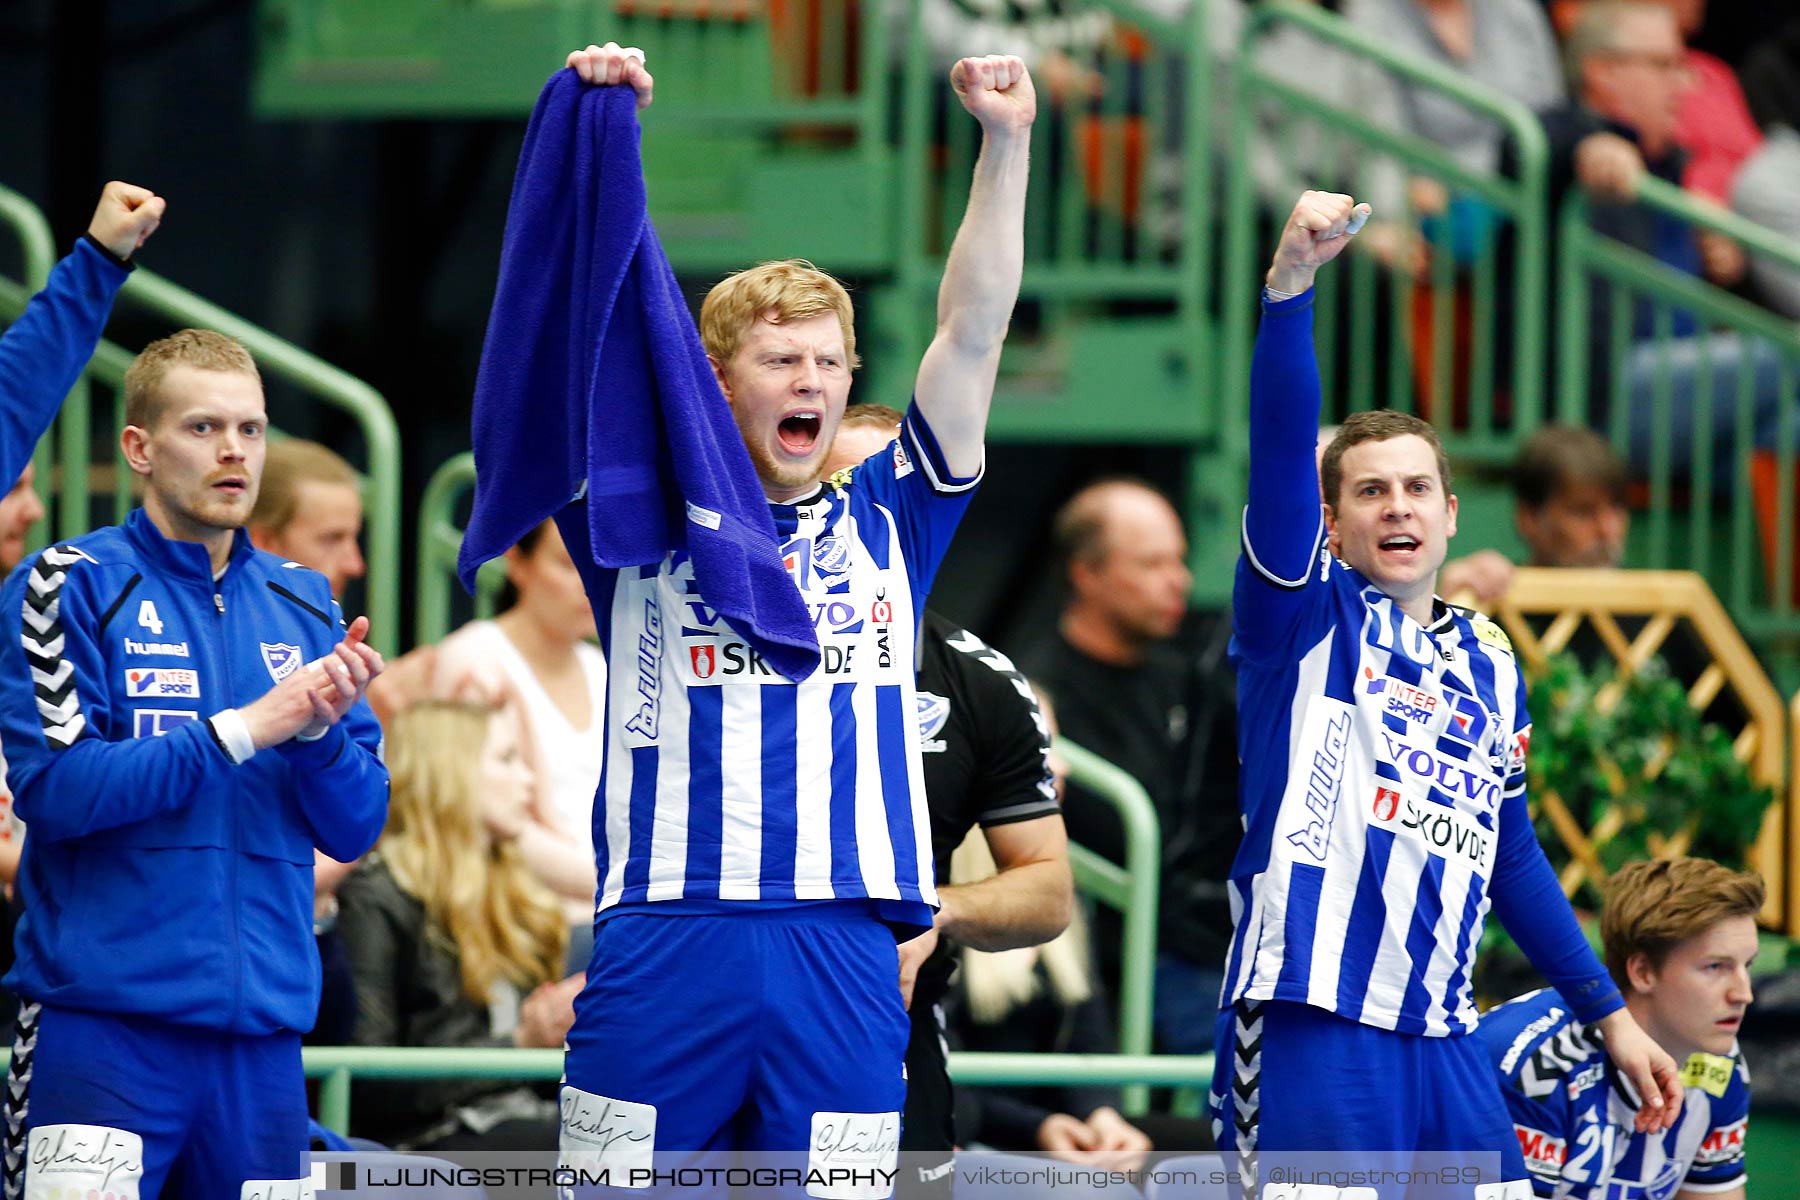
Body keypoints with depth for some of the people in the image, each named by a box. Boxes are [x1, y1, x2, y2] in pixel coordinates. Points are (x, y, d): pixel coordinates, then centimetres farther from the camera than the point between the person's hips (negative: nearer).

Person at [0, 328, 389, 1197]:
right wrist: (243, 728, -14)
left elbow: (355, 827, 11)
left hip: (263, 1027, 5)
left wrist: (320, 732, -9)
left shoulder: (304, 607, 14)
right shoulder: (71, 587, -1)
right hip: (102, 1020, -5)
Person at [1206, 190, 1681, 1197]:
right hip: (1313, 1029, -6)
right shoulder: (1307, 615, 4)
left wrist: (1611, 1016, 24)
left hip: (1441, 1037, 6)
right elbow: (1281, 443, -12)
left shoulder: (1490, 663, 19)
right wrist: (1293, 280, -27)